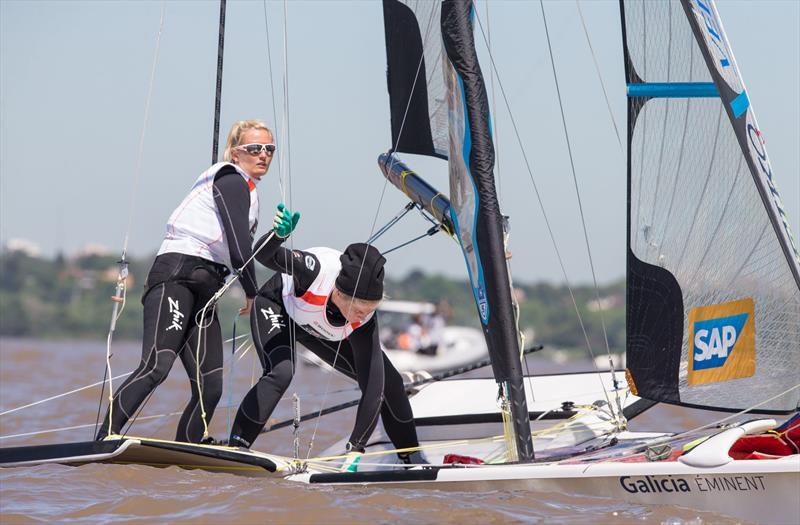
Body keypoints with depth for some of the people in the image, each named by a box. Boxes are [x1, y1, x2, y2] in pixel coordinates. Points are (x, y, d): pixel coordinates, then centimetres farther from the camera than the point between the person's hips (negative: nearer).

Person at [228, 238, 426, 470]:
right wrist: (278, 233, -70)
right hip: (276, 307, -4)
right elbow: (264, 255, -46)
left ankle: (411, 456, 22)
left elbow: (373, 389, -34)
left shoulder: (365, 319, -34)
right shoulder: (316, 270, -44)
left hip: (321, 333, 4)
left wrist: (356, 448, -39)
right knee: (281, 372, -34)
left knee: (388, 381, -2)